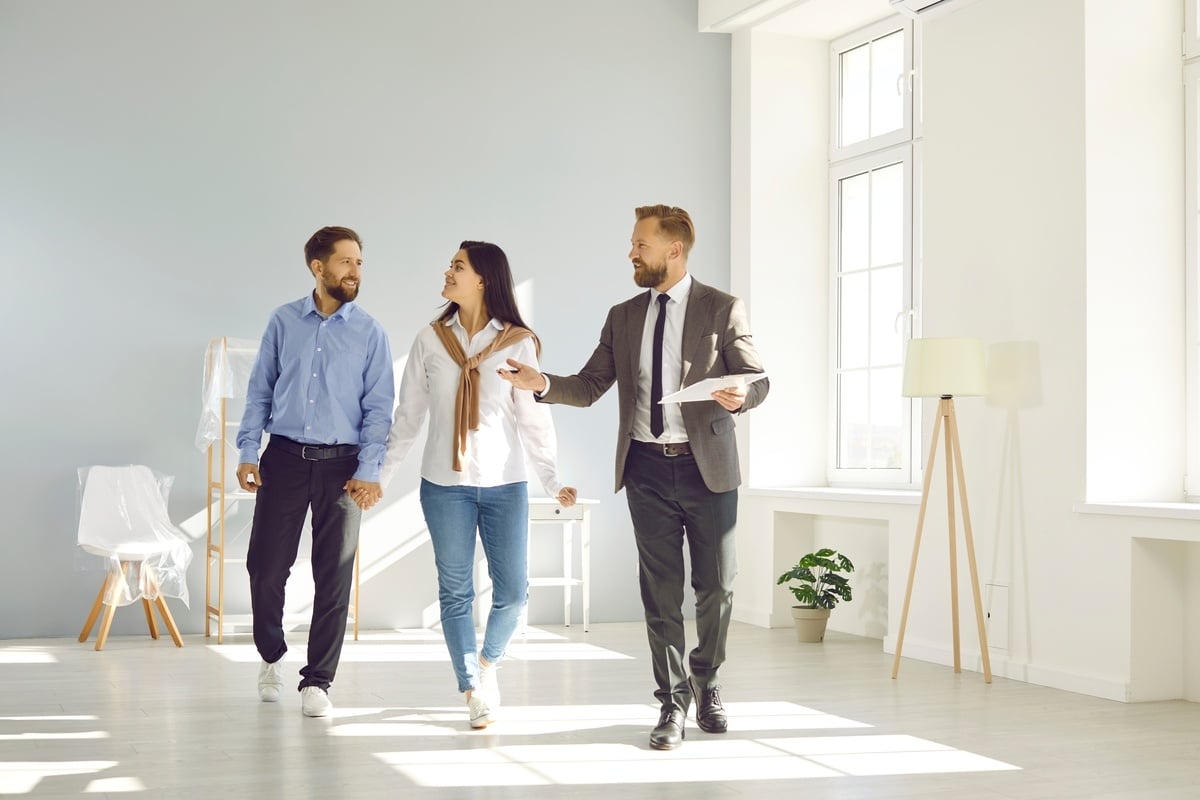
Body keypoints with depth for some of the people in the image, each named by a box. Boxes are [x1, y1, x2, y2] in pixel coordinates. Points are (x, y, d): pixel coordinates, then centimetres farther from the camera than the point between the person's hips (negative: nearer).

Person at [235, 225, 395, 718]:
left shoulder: (369, 332, 1)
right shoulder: (283, 322, 4)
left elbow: (378, 408, -2)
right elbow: (260, 390, 8)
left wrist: (368, 471, -11)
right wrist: (247, 452, 0)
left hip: (341, 464, -1)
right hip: (284, 458, 1)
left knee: (334, 577, 1)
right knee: (265, 567, 3)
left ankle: (317, 682, 12)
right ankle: (271, 656, 30)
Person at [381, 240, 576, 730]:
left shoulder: (518, 343, -1)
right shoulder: (431, 340, 3)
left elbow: (534, 417, -2)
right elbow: (407, 417, 6)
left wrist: (553, 482, -8)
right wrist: (377, 476, 4)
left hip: (504, 485, -1)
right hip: (444, 485, 1)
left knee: (514, 590, 1)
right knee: (455, 591, 4)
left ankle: (488, 662, 28)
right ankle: (472, 692, 15)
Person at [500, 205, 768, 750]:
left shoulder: (722, 310, 0)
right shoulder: (623, 317, 11)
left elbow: (757, 378, -3)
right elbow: (589, 387, 8)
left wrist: (740, 395, -26)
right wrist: (543, 383, -10)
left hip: (707, 466, -2)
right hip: (647, 468, 2)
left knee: (717, 586, 7)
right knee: (660, 591, 3)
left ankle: (705, 683, 30)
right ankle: (673, 704, 12)